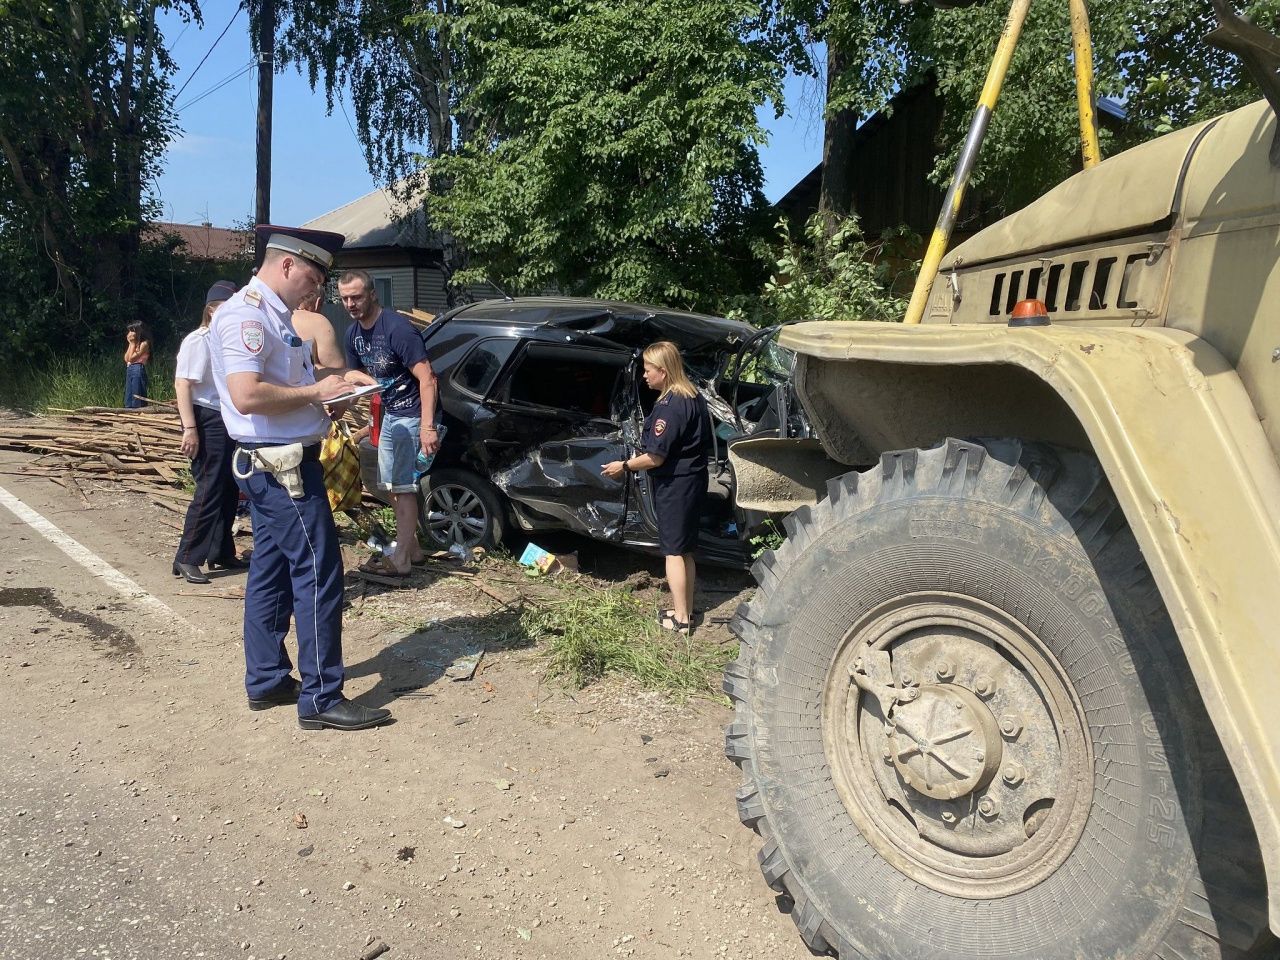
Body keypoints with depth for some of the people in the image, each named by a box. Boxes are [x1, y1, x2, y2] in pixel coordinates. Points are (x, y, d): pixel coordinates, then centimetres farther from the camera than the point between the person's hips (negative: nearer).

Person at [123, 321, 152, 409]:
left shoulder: (144, 344, -8)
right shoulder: (133, 344, 17)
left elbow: (132, 358, -12)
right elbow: (126, 359, 9)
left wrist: (133, 344, -5)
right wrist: (130, 344, 8)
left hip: (138, 370, -9)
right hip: (129, 370, 9)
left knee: (137, 396, -9)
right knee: (129, 398, 9)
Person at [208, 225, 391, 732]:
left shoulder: (274, 316, 16)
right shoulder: (246, 315, -16)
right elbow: (247, 396, -27)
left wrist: (326, 402, 7)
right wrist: (316, 392, -17)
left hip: (275, 466, 11)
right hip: (283, 467, -11)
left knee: (272, 572, 15)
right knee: (318, 573, -7)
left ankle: (266, 680, 26)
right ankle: (321, 698, 1)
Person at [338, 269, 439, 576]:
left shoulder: (397, 328, -22)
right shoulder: (354, 333, 4)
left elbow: (427, 378, -25)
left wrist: (427, 427, -32)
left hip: (411, 415, -9)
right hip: (389, 414, 9)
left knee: (403, 486, -5)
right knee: (391, 485, 14)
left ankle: (400, 561, 2)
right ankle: (412, 547, 26)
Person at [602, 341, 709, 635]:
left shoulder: (669, 406, -22)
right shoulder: (694, 397, 7)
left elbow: (655, 457, -23)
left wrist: (625, 466, -7)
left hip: (674, 485, -9)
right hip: (694, 479, 9)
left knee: (673, 552, -1)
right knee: (685, 550, 17)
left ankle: (680, 619, 5)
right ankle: (687, 610, 26)